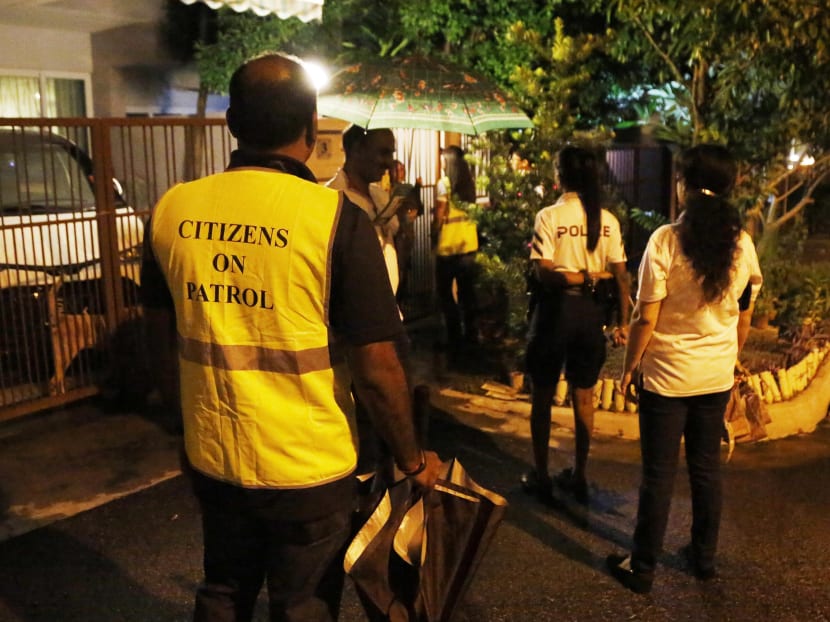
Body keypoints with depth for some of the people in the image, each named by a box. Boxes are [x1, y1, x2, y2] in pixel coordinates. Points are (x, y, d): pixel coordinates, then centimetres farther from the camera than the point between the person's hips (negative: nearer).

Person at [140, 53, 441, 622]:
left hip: (212, 457, 4)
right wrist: (413, 460, -3)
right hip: (308, 468, -4)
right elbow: (377, 367, -17)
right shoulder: (335, 216, -19)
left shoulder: (173, 209, -6)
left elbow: (165, 332, 8)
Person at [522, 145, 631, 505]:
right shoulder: (608, 220, 0)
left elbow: (543, 273, -20)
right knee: (583, 398, 14)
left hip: (556, 309, -4)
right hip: (590, 311, 4)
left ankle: (540, 476, 19)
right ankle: (578, 476, 24)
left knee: (542, 397, 11)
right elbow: (620, 276, -2)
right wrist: (624, 323, 1)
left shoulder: (549, 216, -11)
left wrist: (584, 276, -10)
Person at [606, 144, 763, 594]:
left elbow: (646, 317, -15)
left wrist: (629, 366, -2)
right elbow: (744, 317, 7)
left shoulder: (666, 240, -17)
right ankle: (704, 557, 33)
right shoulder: (742, 244, -2)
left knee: (659, 474, 6)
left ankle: (642, 567, 20)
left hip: (667, 375, -4)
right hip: (717, 376, 4)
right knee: (706, 468, 18)